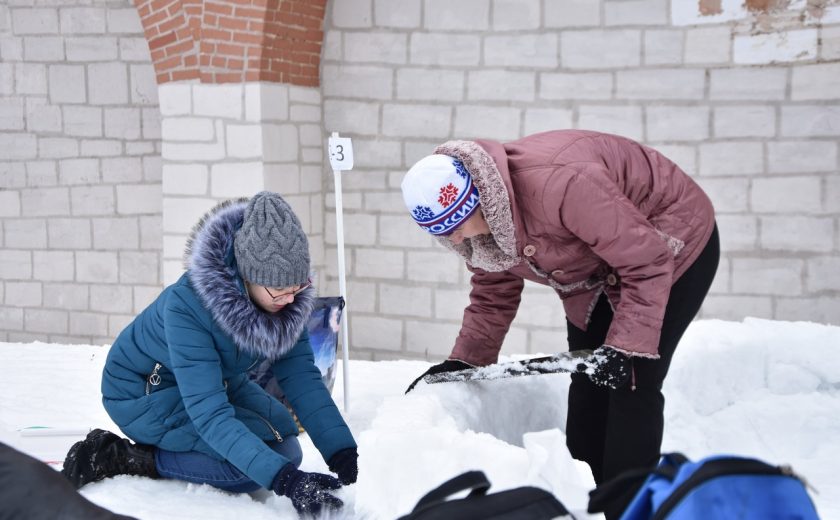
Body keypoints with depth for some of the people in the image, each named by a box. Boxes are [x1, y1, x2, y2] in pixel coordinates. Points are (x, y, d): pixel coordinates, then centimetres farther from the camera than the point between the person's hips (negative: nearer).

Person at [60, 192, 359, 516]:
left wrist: (343, 454, -31)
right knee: (277, 453, -20)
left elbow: (302, 378, -19)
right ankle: (131, 459, -10)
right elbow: (210, 413, -42)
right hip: (143, 392, -7)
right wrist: (283, 479, -50)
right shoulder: (187, 306, -38)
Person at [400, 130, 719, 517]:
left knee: (631, 383, -14)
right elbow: (493, 294, 2)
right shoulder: (478, 224, -15)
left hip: (673, 245, -8)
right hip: (594, 271, 8)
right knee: (587, 384, 11)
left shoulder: (559, 183, -42)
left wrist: (626, 345, -36)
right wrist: (464, 361, -7)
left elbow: (648, 262, -35)